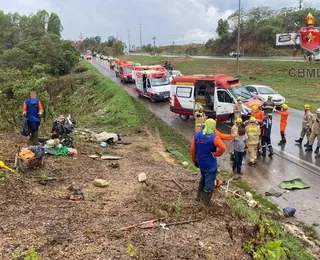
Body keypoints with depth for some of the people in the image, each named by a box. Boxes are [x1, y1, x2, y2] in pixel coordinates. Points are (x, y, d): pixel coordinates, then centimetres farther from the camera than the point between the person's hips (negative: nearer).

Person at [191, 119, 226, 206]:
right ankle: (206, 201, 21)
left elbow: (193, 149, 2)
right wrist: (216, 154, -16)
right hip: (210, 164, -6)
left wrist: (195, 161, 13)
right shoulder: (213, 137, -20)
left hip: (201, 163, 6)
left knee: (203, 179, 28)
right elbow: (222, 147, -34)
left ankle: (199, 197, 39)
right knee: (209, 182, 10)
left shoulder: (197, 134, -3)